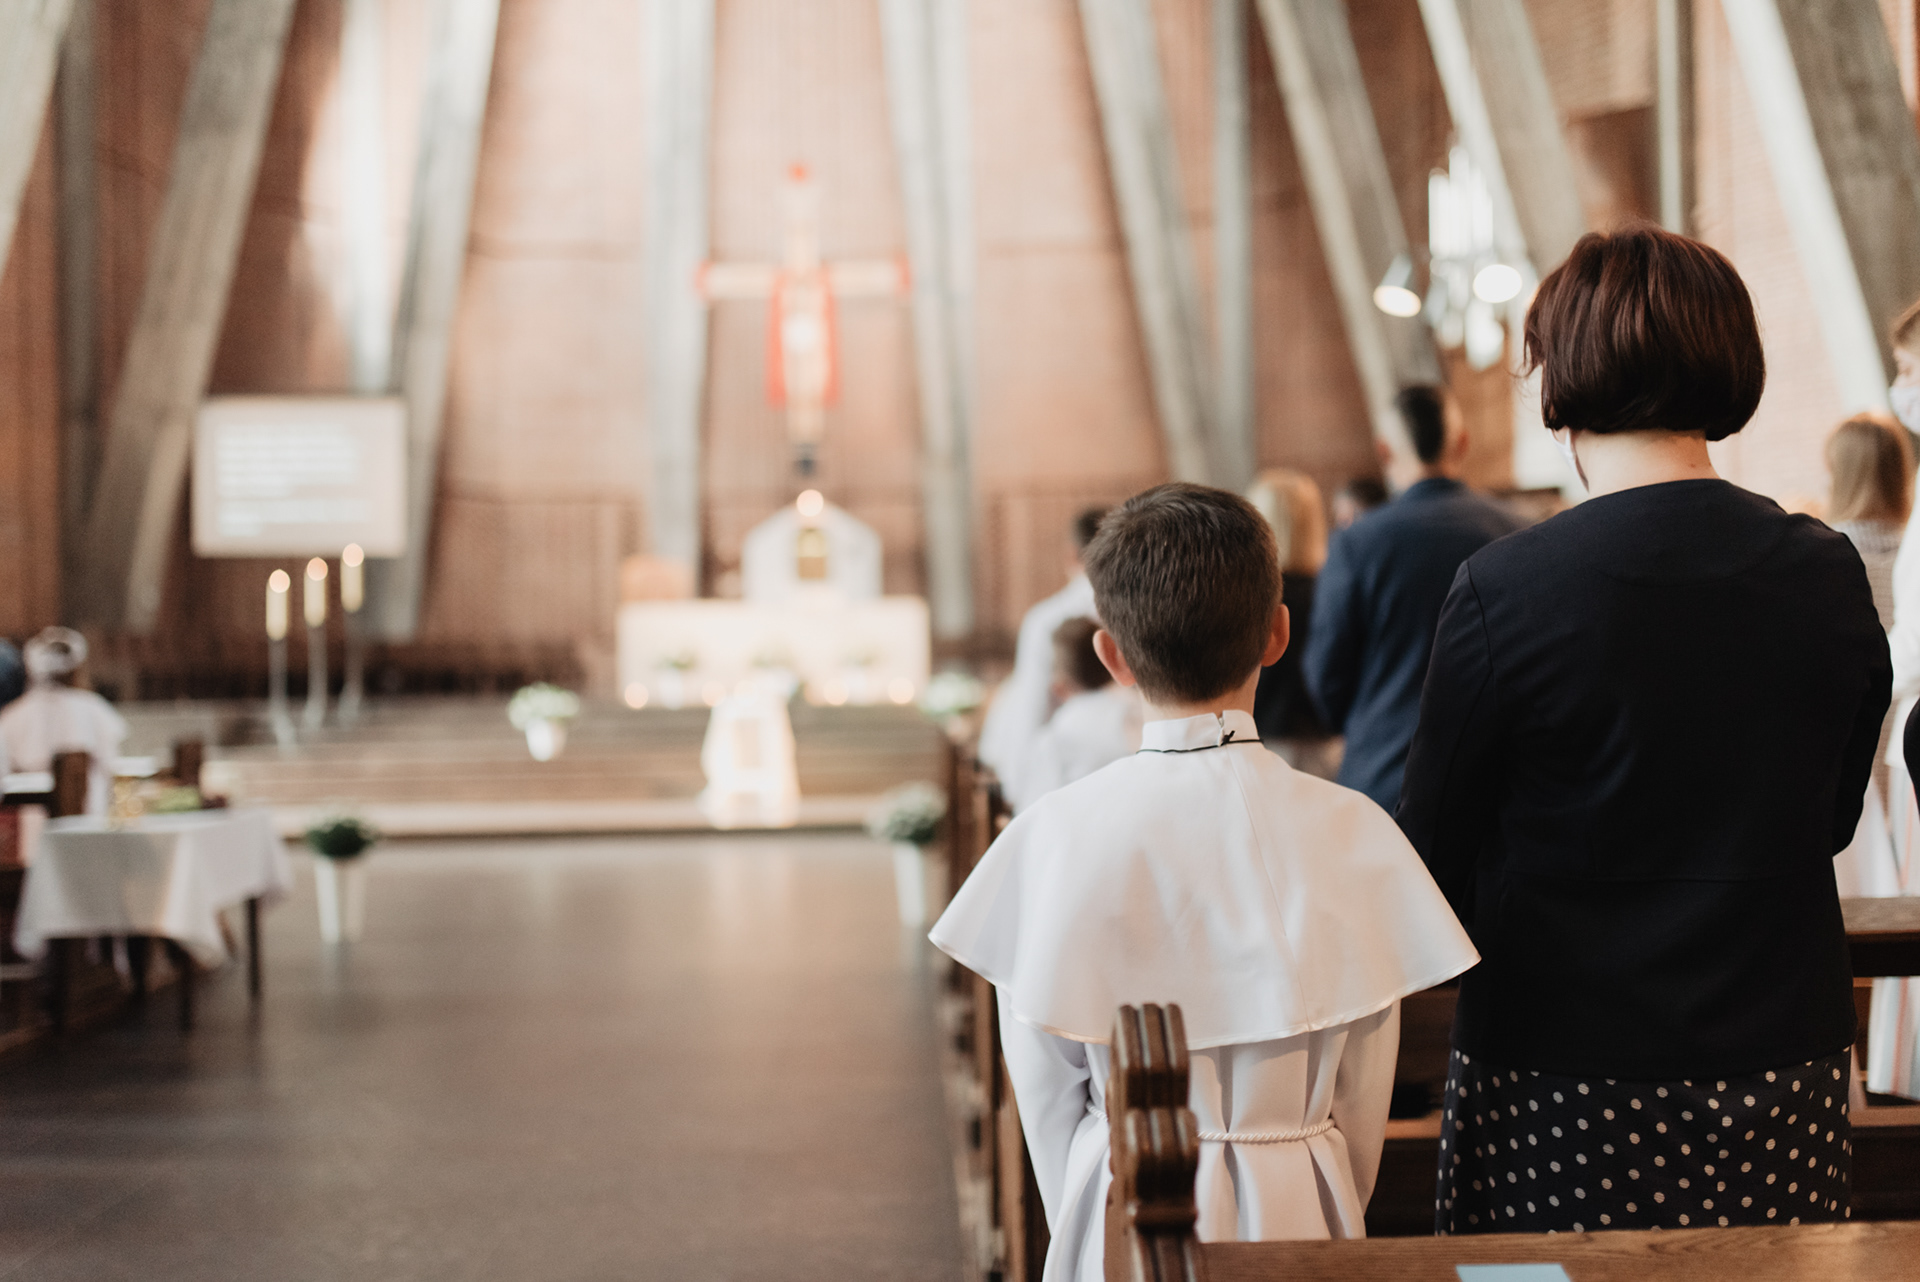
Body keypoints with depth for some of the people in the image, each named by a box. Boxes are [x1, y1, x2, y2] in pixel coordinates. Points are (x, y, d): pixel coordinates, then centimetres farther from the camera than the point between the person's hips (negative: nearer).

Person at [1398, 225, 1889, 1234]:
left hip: (1563, 1084, -4)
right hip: (1781, 1066, 4)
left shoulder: (1502, 592, -14)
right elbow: (1833, 818, 12)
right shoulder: (1830, 577, -1)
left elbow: (1436, 857, -5)